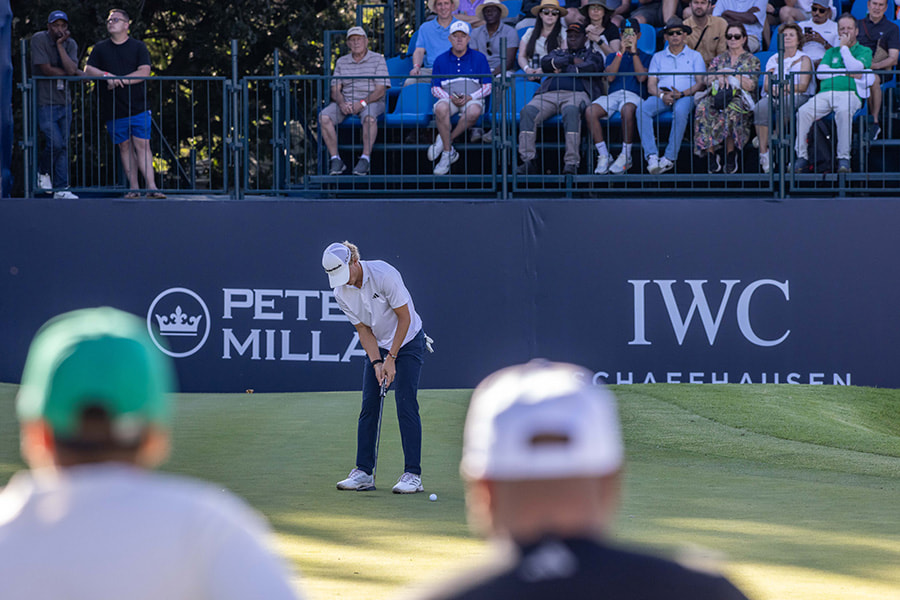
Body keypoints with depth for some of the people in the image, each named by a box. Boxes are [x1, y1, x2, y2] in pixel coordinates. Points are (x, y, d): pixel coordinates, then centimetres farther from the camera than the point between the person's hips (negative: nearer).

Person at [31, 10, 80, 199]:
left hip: (64, 102, 5)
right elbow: (46, 69, -16)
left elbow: (71, 69, -13)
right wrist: (76, 73, -7)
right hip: (45, 103, -5)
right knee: (55, 143, -14)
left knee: (63, 146, 3)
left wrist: (60, 45, -16)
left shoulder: (70, 44, 4)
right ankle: (43, 172, 14)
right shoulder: (39, 40, -9)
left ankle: (61, 188, 7)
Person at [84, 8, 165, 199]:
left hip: (138, 107, -2)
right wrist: (106, 75, -14)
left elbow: (144, 72, -5)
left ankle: (151, 186, -13)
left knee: (142, 145, -8)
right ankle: (133, 187, 6)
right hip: (113, 109, 2)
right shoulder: (100, 48, 12)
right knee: (125, 146, 3)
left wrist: (119, 80, -14)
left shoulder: (138, 47, 6)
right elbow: (88, 71, 4)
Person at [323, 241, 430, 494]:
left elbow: (404, 318, -18)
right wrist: (376, 362, -15)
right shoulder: (341, 293, -8)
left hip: (408, 342, -5)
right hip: (379, 347, 5)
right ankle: (364, 473, 2)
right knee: (368, 406, -3)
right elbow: (364, 330, -1)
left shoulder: (384, 275, -25)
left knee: (406, 404, -13)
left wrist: (391, 359, -17)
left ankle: (413, 475, -12)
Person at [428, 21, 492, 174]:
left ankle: (445, 140, -19)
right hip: (448, 98, 1)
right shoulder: (440, 60, 11)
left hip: (473, 98, -1)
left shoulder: (479, 58, 7)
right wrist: (450, 97, -12)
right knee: (441, 108, -37)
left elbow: (487, 87, 4)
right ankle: (448, 153, -27)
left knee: (473, 112, -39)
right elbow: (435, 88, 8)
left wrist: (470, 97, -13)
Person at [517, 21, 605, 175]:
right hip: (549, 94, 3)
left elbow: (590, 68, 2)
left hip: (576, 93, -3)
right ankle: (528, 161, -33)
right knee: (528, 111, -29)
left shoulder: (592, 55, 26)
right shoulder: (558, 53, 36)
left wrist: (562, 68, 9)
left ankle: (571, 162, -45)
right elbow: (546, 63, 13)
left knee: (571, 110, -41)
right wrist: (572, 60, 8)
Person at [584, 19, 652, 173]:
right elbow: (610, 77, 6)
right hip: (613, 95, 3)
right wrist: (621, 52, 3)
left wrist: (634, 52, 2)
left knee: (627, 109, -42)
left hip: (634, 95, -3)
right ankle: (603, 156, -23)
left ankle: (626, 156, -28)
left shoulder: (645, 57, 18)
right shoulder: (613, 56, 26)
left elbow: (641, 77, -1)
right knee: (590, 111, -30)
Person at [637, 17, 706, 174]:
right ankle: (652, 156, -39)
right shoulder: (658, 57, 23)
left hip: (686, 96, -2)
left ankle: (670, 158, -37)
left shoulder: (694, 56, 17)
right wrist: (662, 95, -10)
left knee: (680, 110, -40)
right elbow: (651, 85, 13)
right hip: (661, 95, 2)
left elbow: (701, 83, 5)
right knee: (643, 109, -32)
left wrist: (681, 94, -12)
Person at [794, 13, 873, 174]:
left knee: (844, 111, -41)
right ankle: (802, 157, -24)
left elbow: (856, 69, -3)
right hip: (825, 93, 4)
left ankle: (844, 158, -36)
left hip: (849, 93, -4)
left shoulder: (864, 51, 18)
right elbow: (820, 72, 13)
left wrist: (844, 47, 6)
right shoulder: (832, 52, 30)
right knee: (803, 112, -28)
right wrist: (845, 72, 3)